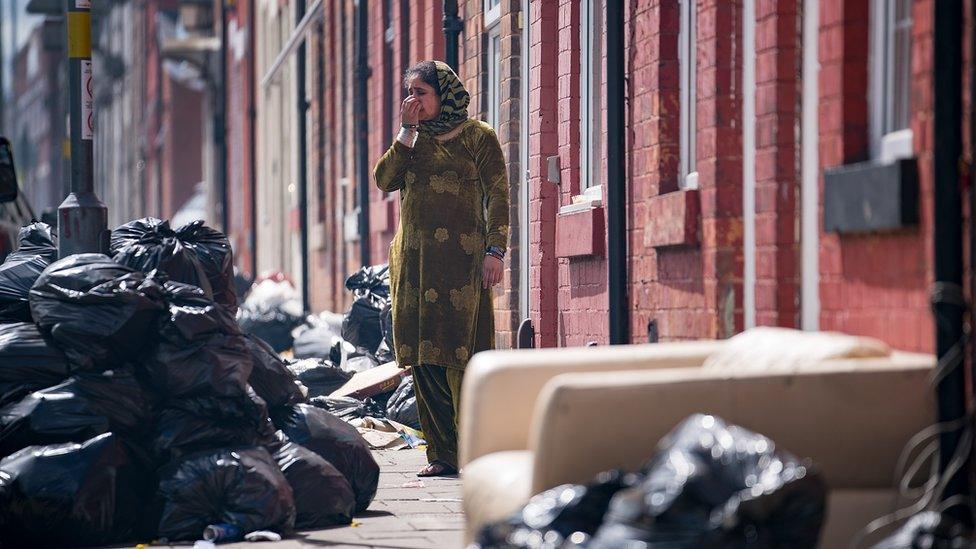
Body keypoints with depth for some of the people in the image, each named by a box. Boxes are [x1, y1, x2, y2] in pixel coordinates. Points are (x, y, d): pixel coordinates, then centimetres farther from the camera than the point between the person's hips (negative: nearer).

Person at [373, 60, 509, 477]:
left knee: (461, 355, -10)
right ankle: (442, 453, 6)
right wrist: (407, 131, -1)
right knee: (423, 357, 2)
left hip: (460, 258, -6)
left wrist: (495, 251, -12)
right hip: (413, 259, 6)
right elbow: (384, 180, 4)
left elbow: (497, 196, -3)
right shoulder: (412, 139, 18)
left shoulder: (476, 136, 2)